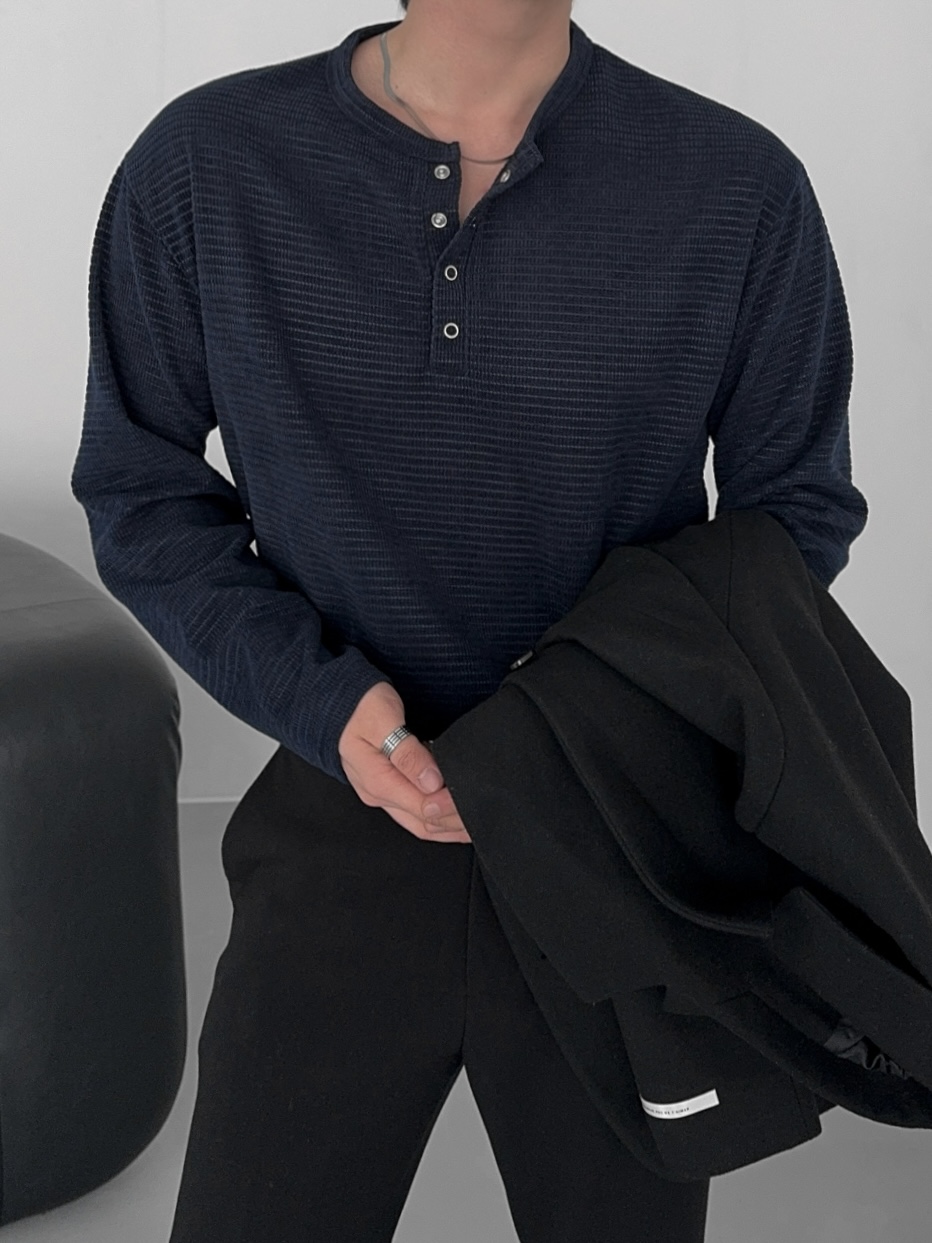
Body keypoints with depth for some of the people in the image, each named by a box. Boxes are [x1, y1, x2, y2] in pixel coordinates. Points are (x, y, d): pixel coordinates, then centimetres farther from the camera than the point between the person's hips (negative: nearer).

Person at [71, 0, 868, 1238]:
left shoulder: (740, 188, -9)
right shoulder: (201, 169, -8)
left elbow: (796, 499, 3)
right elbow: (141, 492, 2)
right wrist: (323, 702, -14)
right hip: (343, 837, 0)